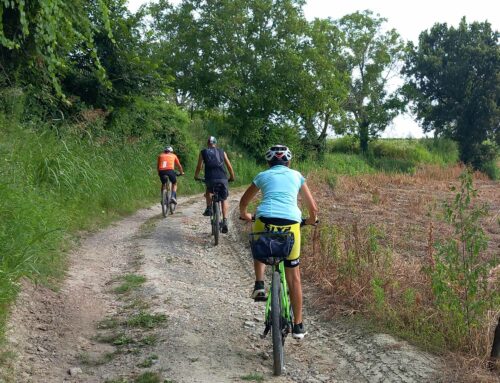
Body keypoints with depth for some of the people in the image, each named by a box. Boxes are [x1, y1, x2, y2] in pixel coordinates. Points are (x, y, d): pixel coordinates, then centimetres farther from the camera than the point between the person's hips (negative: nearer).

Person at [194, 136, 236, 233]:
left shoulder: (203, 152, 13)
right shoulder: (222, 152, 16)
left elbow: (199, 167, 14)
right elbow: (229, 166, 16)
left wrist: (196, 177, 31)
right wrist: (232, 177, 30)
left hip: (210, 179, 0)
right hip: (223, 179, 0)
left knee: (208, 190, 34)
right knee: (224, 200, 14)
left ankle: (209, 208, 19)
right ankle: (225, 221, 0)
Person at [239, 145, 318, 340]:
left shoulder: (263, 175, 20)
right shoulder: (296, 175, 21)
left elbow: (244, 201, 32)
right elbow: (313, 208, 22)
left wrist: (245, 215, 52)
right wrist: (312, 219, 43)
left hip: (265, 221, 0)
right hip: (290, 224, 0)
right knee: (293, 277, 15)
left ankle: (259, 285, 14)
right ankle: (298, 325, 20)